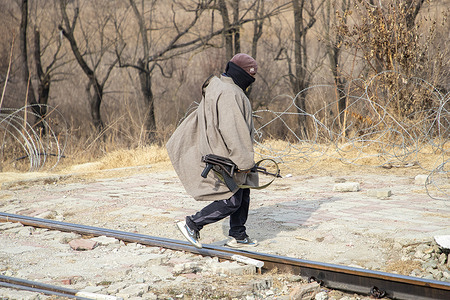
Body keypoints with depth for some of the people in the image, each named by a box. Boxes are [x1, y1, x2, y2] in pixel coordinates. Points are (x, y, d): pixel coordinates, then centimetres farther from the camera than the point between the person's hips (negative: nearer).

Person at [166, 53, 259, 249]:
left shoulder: (215, 89, 13)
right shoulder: (229, 93, -21)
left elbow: (199, 117, 21)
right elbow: (231, 130, -27)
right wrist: (243, 160, -24)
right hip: (226, 158, -11)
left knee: (242, 195, 16)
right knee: (231, 201, -7)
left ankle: (237, 236, 22)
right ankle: (192, 225, 0)